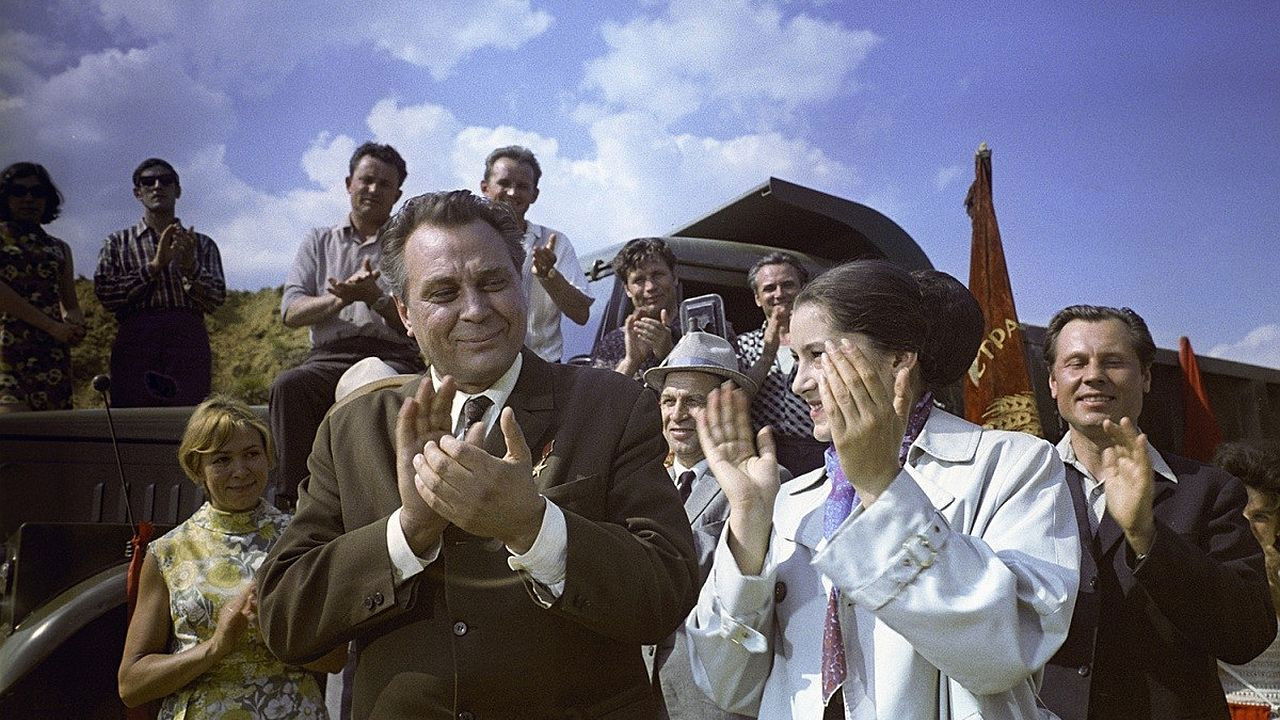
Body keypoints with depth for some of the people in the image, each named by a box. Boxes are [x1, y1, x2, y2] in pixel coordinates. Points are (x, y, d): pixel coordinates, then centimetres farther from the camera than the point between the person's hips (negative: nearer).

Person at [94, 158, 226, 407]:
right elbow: (105, 295, 1)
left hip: (189, 343, 1)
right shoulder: (118, 242, 18)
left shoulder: (202, 244, 19)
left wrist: (190, 267, -10)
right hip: (137, 339, 0)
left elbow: (217, 299, 6)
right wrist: (155, 265, -6)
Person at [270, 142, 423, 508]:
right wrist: (342, 297, -8)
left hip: (393, 355, -2)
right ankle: (293, 499, -27)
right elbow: (290, 313, 9)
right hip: (330, 356, 2)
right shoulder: (319, 241, 23)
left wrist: (374, 297, -9)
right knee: (288, 385, -32)